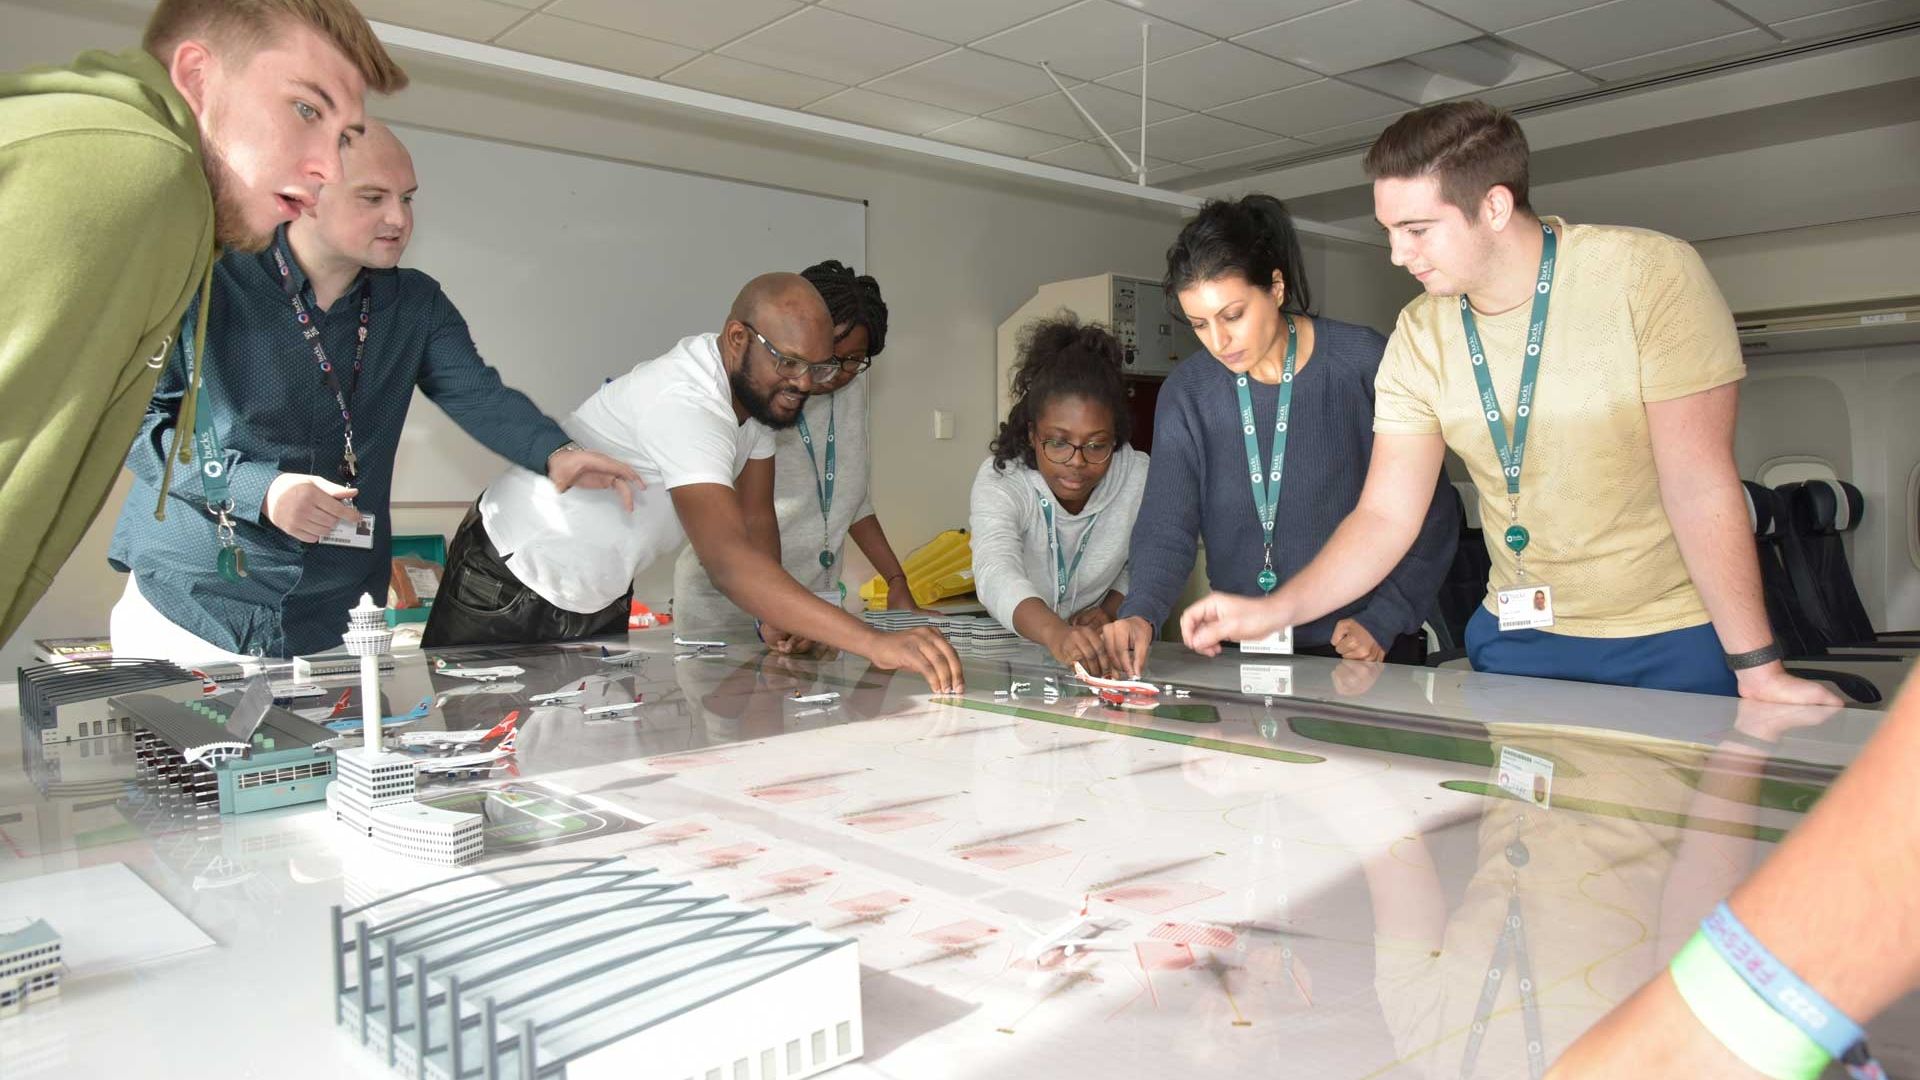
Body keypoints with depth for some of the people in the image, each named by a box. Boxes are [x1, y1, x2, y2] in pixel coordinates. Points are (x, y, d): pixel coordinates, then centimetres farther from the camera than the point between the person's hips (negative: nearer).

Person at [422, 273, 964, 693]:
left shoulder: (758, 382, -8)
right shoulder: (685, 402, -36)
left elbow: (756, 519, -1)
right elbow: (727, 558, -48)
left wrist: (777, 620, -18)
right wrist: (876, 643, -56)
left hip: (599, 601, 8)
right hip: (509, 588, -8)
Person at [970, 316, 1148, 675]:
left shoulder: (1139, 477, -11)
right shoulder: (999, 478, -20)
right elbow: (996, 572, -39)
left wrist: (1111, 607, -12)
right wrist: (1054, 633, -55)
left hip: (1100, 655, 2)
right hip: (1008, 652, -2)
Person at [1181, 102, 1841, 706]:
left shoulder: (1652, 276, -17)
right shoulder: (1419, 337, -5)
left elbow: (1701, 489, -19)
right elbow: (1385, 517, -5)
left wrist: (1758, 669, -21)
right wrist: (1275, 611, -18)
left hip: (1675, 640, -3)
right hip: (1518, 640, 3)